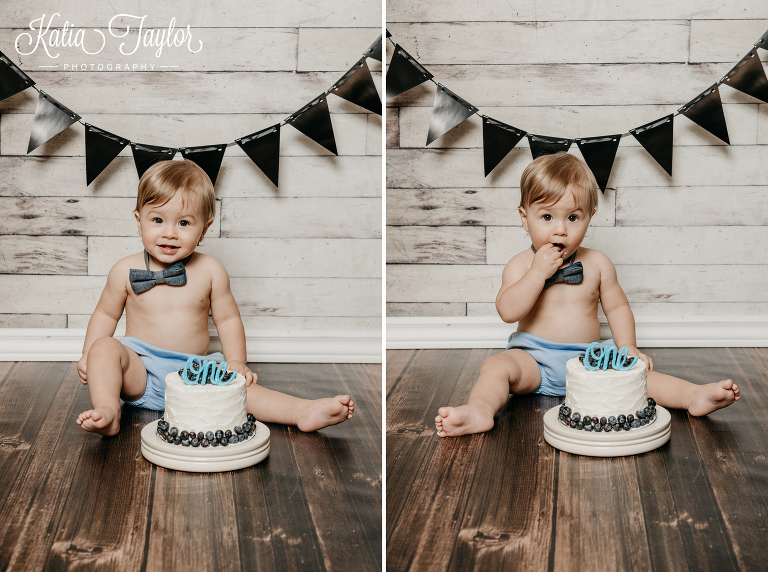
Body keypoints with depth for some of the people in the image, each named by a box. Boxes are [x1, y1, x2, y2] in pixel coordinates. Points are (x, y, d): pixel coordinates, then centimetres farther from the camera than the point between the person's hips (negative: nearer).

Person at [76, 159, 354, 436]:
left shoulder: (211, 271, 1)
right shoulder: (126, 270, 0)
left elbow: (228, 319, 8)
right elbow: (105, 314, 12)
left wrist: (236, 362, -4)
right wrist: (89, 355, 0)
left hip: (193, 374, 0)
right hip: (141, 372, 0)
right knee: (105, 348, -27)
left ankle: (303, 411, -36)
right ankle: (107, 411, -41)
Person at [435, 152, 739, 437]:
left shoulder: (597, 264, 6)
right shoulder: (520, 265, -2)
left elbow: (617, 307, 12)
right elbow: (508, 311, -16)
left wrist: (628, 347, -4)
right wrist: (538, 272, -21)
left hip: (588, 362, 2)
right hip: (535, 361, -2)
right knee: (497, 366, -29)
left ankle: (694, 396, -27)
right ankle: (479, 411, -51)